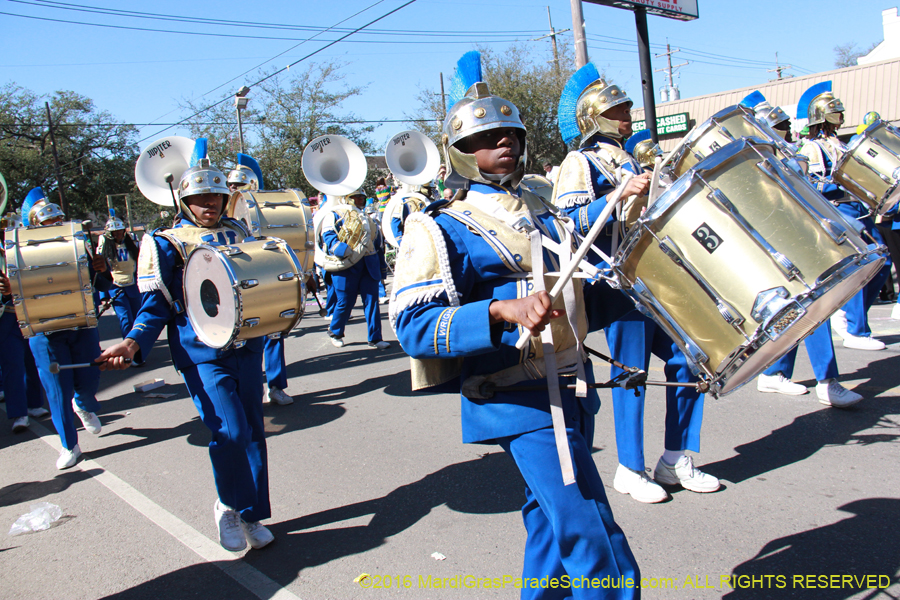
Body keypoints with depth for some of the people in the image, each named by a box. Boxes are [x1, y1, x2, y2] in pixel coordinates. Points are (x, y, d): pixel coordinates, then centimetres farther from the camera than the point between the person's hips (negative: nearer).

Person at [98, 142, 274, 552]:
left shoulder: (237, 233, 13)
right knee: (230, 432, -14)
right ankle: (228, 507, 13)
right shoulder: (165, 244, 1)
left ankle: (251, 516, 23)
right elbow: (155, 304, -2)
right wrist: (132, 343, -16)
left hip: (247, 346, 5)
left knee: (253, 430, 7)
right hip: (202, 354, -4)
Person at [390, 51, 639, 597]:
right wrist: (503, 312, -32)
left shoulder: (546, 212, 13)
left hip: (572, 388, 7)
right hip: (519, 402, -7)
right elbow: (414, 325, -19)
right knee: (595, 544, -7)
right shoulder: (441, 228, -9)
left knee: (554, 517, 21)